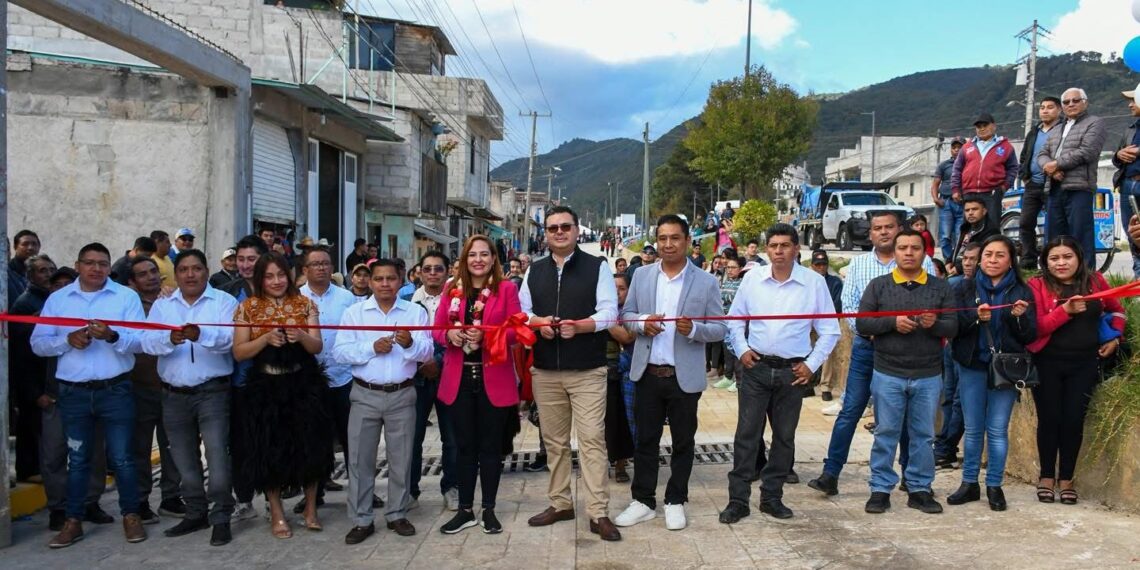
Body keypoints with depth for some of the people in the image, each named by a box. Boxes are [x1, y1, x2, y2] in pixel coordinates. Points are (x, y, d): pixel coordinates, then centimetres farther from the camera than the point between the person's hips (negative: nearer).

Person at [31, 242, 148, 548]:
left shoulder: (126, 296, -1)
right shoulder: (57, 299, 6)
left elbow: (140, 340, -10)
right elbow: (37, 343, 2)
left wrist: (112, 336, -28)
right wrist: (67, 340, -15)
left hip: (115, 390, -2)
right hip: (74, 393, 2)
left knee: (121, 457, 4)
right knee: (77, 459, 13)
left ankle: (131, 515, 17)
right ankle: (73, 521, 22)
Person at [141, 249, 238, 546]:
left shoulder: (224, 302, -2)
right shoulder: (162, 306, 9)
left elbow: (228, 337, -17)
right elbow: (147, 341, -5)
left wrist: (201, 334, -37)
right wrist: (170, 339, -26)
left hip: (213, 392, -4)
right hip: (174, 395, 4)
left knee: (217, 455, -8)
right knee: (184, 459, 13)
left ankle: (221, 518, 2)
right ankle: (196, 514, 27)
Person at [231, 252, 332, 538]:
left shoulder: (304, 303, 3)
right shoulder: (247, 307, 1)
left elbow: (318, 347, 1)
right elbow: (238, 352, -2)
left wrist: (301, 336, -20)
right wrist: (266, 338, -18)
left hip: (303, 384, 1)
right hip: (265, 387, 0)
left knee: (309, 446, 4)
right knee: (268, 450, 4)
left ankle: (310, 508, 23)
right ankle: (277, 514, 21)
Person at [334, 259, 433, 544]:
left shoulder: (415, 312, 3)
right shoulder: (354, 312, 3)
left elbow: (427, 351, -6)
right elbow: (340, 352, -6)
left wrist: (410, 343, -26)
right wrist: (372, 347, -17)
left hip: (402, 395, 0)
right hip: (365, 395, 0)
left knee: (401, 458, 10)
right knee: (360, 459, 4)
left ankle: (397, 515, 24)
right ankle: (361, 520, 16)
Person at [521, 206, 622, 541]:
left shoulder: (597, 267, 0)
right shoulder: (534, 271, 13)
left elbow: (608, 313, -6)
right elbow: (521, 312, 11)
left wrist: (578, 326, -22)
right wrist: (539, 322, -11)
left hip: (588, 372, -4)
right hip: (545, 371, 4)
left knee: (592, 440, -5)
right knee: (554, 441, 12)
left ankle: (598, 514, 0)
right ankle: (560, 504, 26)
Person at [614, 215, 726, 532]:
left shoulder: (707, 282, -3)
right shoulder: (642, 275, 4)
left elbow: (719, 329, -3)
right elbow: (626, 313, 9)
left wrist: (693, 329, -23)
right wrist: (642, 323, -13)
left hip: (685, 377, -2)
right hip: (647, 373, 2)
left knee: (683, 443, 11)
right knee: (645, 440, 11)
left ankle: (675, 502, 26)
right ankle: (643, 501, 24)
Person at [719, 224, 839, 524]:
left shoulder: (814, 282, -3)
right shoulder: (752, 278, 0)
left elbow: (829, 331, 3)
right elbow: (735, 319, 11)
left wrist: (812, 364, -3)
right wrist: (741, 349, -1)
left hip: (792, 372, 0)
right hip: (756, 367, 0)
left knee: (784, 437, 10)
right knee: (747, 434, 0)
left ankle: (772, 497, 24)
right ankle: (738, 500, 8)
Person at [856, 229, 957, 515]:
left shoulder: (941, 288, 6)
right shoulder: (878, 285, 2)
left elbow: (953, 327, 1)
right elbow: (861, 324, -3)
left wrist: (935, 324, -20)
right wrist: (893, 322, -18)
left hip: (928, 377, 2)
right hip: (888, 375, -1)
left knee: (923, 435, 10)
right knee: (886, 434, 5)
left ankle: (919, 489, 22)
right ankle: (881, 489, 15)